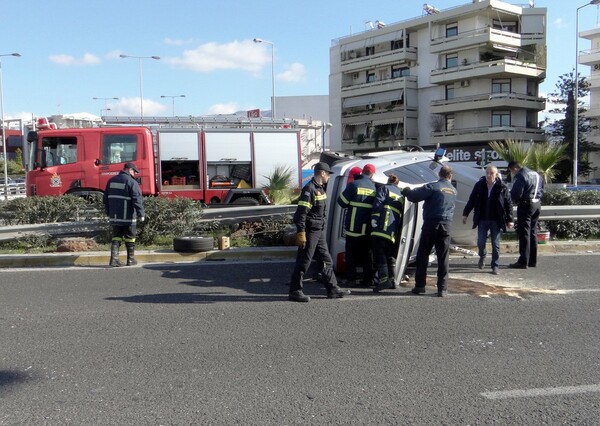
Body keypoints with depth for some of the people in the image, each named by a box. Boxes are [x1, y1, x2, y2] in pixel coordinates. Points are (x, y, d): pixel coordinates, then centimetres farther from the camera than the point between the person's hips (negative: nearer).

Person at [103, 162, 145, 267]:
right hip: (128, 217, -6)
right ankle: (131, 259, 15)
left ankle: (114, 259, -2)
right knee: (130, 238, 7)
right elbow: (137, 200, -16)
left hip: (114, 216, 6)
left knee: (116, 238, 9)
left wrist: (109, 213, 25)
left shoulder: (112, 180, 12)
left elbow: (106, 199, 18)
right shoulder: (132, 182, -12)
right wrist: (141, 214, -11)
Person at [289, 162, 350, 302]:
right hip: (310, 231, -10)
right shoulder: (309, 189, -16)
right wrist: (301, 233, -24)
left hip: (319, 231, 10)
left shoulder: (320, 188, 14)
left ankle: (333, 289, 21)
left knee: (326, 260, 13)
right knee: (303, 262, -3)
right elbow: (301, 213, -21)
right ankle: (295, 291, 5)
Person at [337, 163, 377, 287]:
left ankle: (352, 278, 6)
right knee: (367, 253, 12)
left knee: (351, 253, 6)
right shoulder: (375, 187, 3)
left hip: (353, 227, -3)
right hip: (368, 228, 3)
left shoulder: (354, 184, -9)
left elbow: (342, 201, -6)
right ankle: (368, 279, 13)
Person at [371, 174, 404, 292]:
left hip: (382, 226, -7)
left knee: (379, 253, -10)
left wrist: (374, 218, -13)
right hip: (394, 231, 7)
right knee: (390, 256, 16)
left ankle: (384, 279, -22)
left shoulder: (384, 188, 9)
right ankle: (392, 279, 17)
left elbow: (378, 204, -9)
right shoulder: (401, 195, 28)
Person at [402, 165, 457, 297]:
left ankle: (420, 286, 8)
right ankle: (442, 288, 5)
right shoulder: (454, 191, 13)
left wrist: (406, 191, 9)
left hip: (431, 223, -4)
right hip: (446, 225, 4)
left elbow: (414, 196, -12)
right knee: (443, 258, 6)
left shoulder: (433, 187, -7)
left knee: (422, 255, 6)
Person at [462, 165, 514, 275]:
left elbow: (509, 204, -2)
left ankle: (495, 266, 16)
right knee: (480, 242, 1)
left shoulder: (502, 187, -6)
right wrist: (465, 214, 7)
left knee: (495, 245, 4)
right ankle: (482, 256, 33)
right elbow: (471, 200, 7)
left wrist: (509, 220, -4)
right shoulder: (479, 185, 0)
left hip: (496, 221, -2)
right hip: (482, 219, 2)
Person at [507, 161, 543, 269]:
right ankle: (533, 261, 18)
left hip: (526, 206, -8)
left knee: (524, 233, -5)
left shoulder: (520, 176, -13)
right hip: (537, 205, 8)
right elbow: (542, 189, 22)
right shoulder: (536, 174, 15)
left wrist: (516, 201, 2)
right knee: (533, 233, 14)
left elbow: (516, 194, -17)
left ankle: (523, 262, -6)